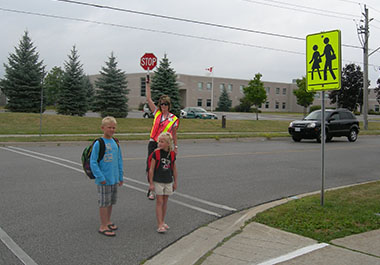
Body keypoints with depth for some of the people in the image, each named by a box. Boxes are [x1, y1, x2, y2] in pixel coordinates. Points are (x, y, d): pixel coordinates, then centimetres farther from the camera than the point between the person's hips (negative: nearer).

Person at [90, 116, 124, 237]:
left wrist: (120, 177, 14)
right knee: (104, 203, 1)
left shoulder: (115, 143, 8)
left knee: (111, 201, 16)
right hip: (104, 180, -6)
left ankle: (108, 221, 32)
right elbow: (93, 162, -13)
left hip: (114, 179, 6)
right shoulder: (98, 143, -12)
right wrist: (101, 177, -16)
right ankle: (103, 226, 10)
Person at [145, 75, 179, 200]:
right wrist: (148, 83, 5)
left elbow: (174, 134, 11)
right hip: (153, 142, 1)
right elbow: (149, 98, 6)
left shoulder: (173, 119, 2)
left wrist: (175, 146, 12)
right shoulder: (157, 113, 6)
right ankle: (151, 188, -1)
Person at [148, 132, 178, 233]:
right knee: (159, 202, -3)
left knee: (165, 202, 12)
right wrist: (151, 183, -9)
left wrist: (175, 182, 13)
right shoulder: (156, 153, -11)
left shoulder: (172, 154, -1)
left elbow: (174, 169, 10)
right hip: (158, 182, -3)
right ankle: (160, 225, -1)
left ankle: (162, 221, 25)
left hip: (168, 181, 3)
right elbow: (151, 169, -8)